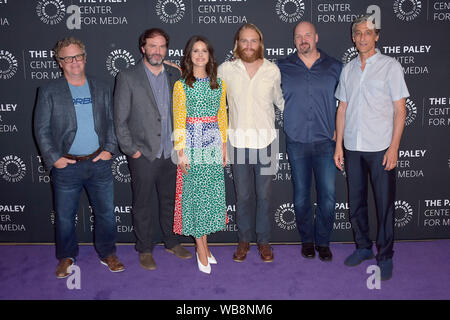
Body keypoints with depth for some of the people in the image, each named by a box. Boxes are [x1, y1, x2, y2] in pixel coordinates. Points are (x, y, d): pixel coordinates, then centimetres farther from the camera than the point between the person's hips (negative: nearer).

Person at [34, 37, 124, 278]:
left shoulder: (101, 89, 9)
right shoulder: (49, 92, 1)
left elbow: (112, 122, 10)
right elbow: (41, 128, 0)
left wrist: (109, 149, -2)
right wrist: (54, 157, -8)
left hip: (99, 163, 2)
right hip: (66, 166, -1)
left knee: (106, 213, 9)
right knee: (64, 216, 10)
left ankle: (107, 254, 28)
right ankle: (66, 257, 31)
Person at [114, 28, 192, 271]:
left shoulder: (174, 75, 6)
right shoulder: (127, 78, -6)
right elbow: (120, 120, -6)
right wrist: (131, 150, -9)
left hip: (170, 153, 4)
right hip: (143, 155, -4)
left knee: (170, 200, 16)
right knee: (142, 204, 9)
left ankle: (172, 243, 34)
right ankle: (145, 250, 25)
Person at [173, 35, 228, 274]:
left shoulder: (219, 84, 10)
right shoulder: (181, 85, -1)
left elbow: (222, 116, 12)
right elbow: (179, 120, -4)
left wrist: (224, 145, 9)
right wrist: (181, 151, -9)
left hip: (213, 141, 4)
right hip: (192, 141, -3)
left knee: (213, 192, 6)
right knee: (194, 191, 1)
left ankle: (204, 243, 20)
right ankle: (201, 248, 12)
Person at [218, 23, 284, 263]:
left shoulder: (272, 70, 2)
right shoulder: (225, 70, 0)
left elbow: (281, 101, 14)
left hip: (265, 141, 0)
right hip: (238, 141, 0)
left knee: (264, 195, 8)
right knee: (242, 195, 9)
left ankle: (263, 241, 24)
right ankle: (244, 240, 25)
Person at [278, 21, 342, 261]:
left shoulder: (334, 67, 5)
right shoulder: (282, 68, 4)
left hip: (325, 142, 0)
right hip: (297, 143, 0)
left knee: (328, 196, 0)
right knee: (301, 196, 8)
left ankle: (323, 241, 19)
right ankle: (307, 240, 26)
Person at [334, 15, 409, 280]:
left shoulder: (390, 66, -1)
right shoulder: (348, 69, 11)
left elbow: (400, 110, -4)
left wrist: (394, 147, -11)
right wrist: (339, 144, 7)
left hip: (381, 148, -4)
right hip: (353, 148, 4)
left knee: (385, 204, 1)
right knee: (356, 201, 12)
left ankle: (385, 256, 16)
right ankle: (363, 247, 28)